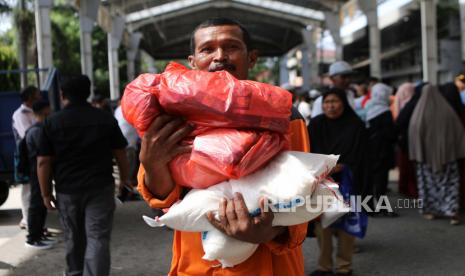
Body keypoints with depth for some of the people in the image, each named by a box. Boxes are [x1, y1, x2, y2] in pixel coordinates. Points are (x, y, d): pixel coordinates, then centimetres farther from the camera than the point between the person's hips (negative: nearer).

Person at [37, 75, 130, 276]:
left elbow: (43, 162, -4)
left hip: (67, 190, 1)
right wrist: (124, 181, 15)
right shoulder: (106, 119, 1)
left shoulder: (52, 122, -2)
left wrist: (46, 193, 3)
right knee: (98, 239, -4)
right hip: (100, 188, -1)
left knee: (73, 239, 18)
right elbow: (120, 155, 3)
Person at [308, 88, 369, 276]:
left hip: (346, 181, -2)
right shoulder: (316, 124, 8)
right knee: (321, 222, 1)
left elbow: (356, 156, -7)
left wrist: (339, 167, -21)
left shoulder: (355, 126, -1)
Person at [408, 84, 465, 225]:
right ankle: (452, 211, -7)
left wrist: (416, 153, -3)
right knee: (449, 182, 4)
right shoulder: (447, 109, -4)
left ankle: (430, 210, 17)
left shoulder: (419, 112, -7)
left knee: (428, 182, 12)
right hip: (446, 152, 1)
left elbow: (413, 132, -10)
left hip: (426, 154, 0)